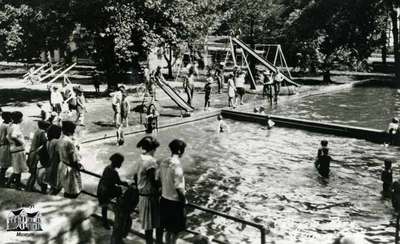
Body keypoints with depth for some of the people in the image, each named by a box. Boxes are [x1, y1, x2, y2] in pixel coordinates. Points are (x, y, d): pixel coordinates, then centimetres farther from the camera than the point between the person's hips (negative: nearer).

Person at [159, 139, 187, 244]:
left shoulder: (163, 163, -1)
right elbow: (179, 187, -21)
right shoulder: (176, 165, -23)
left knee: (169, 229, 22)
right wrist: (184, 200, -8)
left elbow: (160, 181, 8)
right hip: (175, 202, -7)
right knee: (175, 231, 10)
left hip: (165, 200, 7)